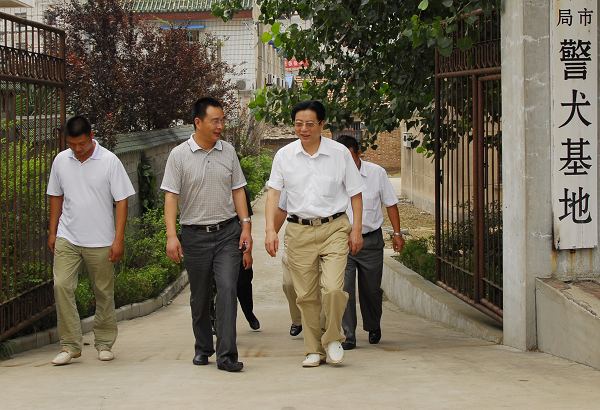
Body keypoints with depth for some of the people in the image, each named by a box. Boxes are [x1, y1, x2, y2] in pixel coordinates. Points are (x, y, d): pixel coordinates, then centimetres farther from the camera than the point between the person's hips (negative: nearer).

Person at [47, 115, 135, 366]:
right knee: (61, 286, -11)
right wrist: (52, 232, 13)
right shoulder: (61, 161, 4)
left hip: (101, 241, -2)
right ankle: (70, 345, -4)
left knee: (104, 293, 7)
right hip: (67, 239, 2)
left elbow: (121, 201, -6)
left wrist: (118, 239, -10)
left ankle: (104, 344, 22)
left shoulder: (109, 161, -7)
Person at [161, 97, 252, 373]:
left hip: (228, 231, 1)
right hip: (195, 234, -1)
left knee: (228, 289, -12)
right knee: (199, 297, 9)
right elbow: (171, 196, -6)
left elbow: (237, 190, 12)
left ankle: (226, 355, -12)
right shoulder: (179, 155, -3)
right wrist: (171, 235, -15)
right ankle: (203, 348, 27)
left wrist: (246, 225, 3)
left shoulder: (228, 151, 7)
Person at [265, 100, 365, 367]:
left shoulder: (340, 153, 0)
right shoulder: (284, 155, 2)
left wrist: (356, 230, 1)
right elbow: (273, 193, 0)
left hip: (334, 228, -2)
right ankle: (314, 350, 18)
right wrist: (270, 229, -11)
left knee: (333, 288, -16)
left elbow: (355, 194, 6)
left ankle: (332, 339, 8)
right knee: (306, 295, 5)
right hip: (298, 231, 2)